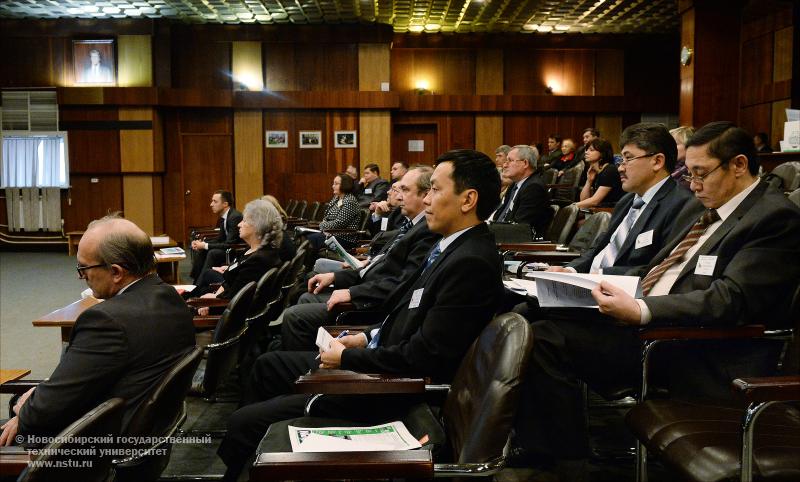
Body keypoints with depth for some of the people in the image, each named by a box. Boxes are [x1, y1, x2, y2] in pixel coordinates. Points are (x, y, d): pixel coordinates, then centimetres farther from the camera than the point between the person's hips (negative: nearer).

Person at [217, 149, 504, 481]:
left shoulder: (472, 262, -24)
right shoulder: (453, 246, 7)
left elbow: (423, 356, -26)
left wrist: (347, 358, -14)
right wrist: (366, 337, 5)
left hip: (393, 389, -11)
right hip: (381, 360, 11)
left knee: (245, 421, -10)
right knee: (268, 365, 22)